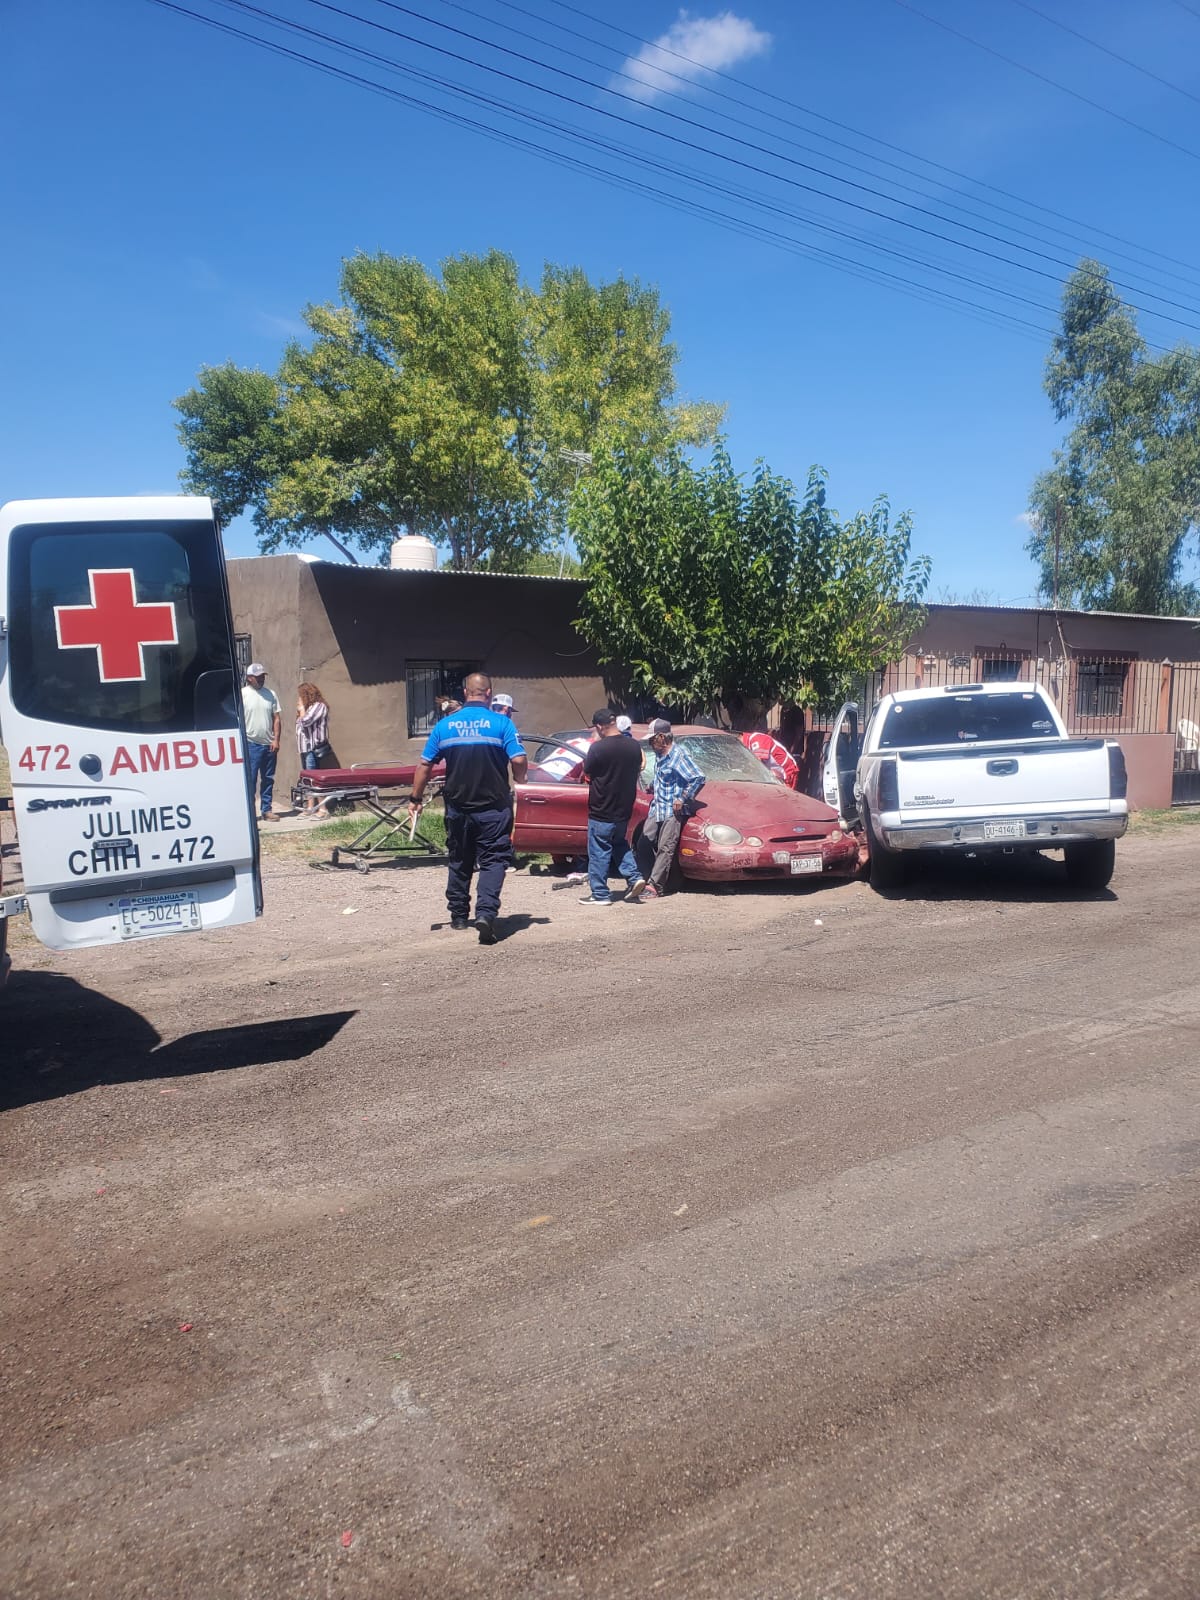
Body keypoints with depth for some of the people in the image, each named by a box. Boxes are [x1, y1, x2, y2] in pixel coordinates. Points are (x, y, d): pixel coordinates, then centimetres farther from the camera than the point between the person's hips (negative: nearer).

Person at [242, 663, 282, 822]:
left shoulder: (270, 694, 9)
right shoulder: (242, 694, -4)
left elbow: (276, 718, 10)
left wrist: (276, 739, 0)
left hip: (269, 744, 5)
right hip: (251, 744, -5)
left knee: (268, 779, 9)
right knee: (250, 780, -4)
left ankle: (266, 810, 17)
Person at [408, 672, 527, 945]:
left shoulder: (445, 725, 2)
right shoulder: (501, 723, -7)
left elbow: (425, 764, 3)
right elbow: (519, 761, -14)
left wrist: (415, 799, 12)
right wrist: (517, 781, 7)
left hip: (458, 808, 3)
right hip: (493, 808, -3)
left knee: (459, 863, 18)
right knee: (493, 861, 0)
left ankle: (459, 916, 27)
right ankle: (486, 913, -18)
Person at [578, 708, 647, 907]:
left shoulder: (598, 748, -19)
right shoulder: (633, 746, -2)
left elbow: (587, 773, -5)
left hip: (601, 812, -6)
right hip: (624, 809, 6)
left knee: (599, 853, 5)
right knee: (620, 845, 25)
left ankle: (599, 894, 10)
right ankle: (635, 878, 11)